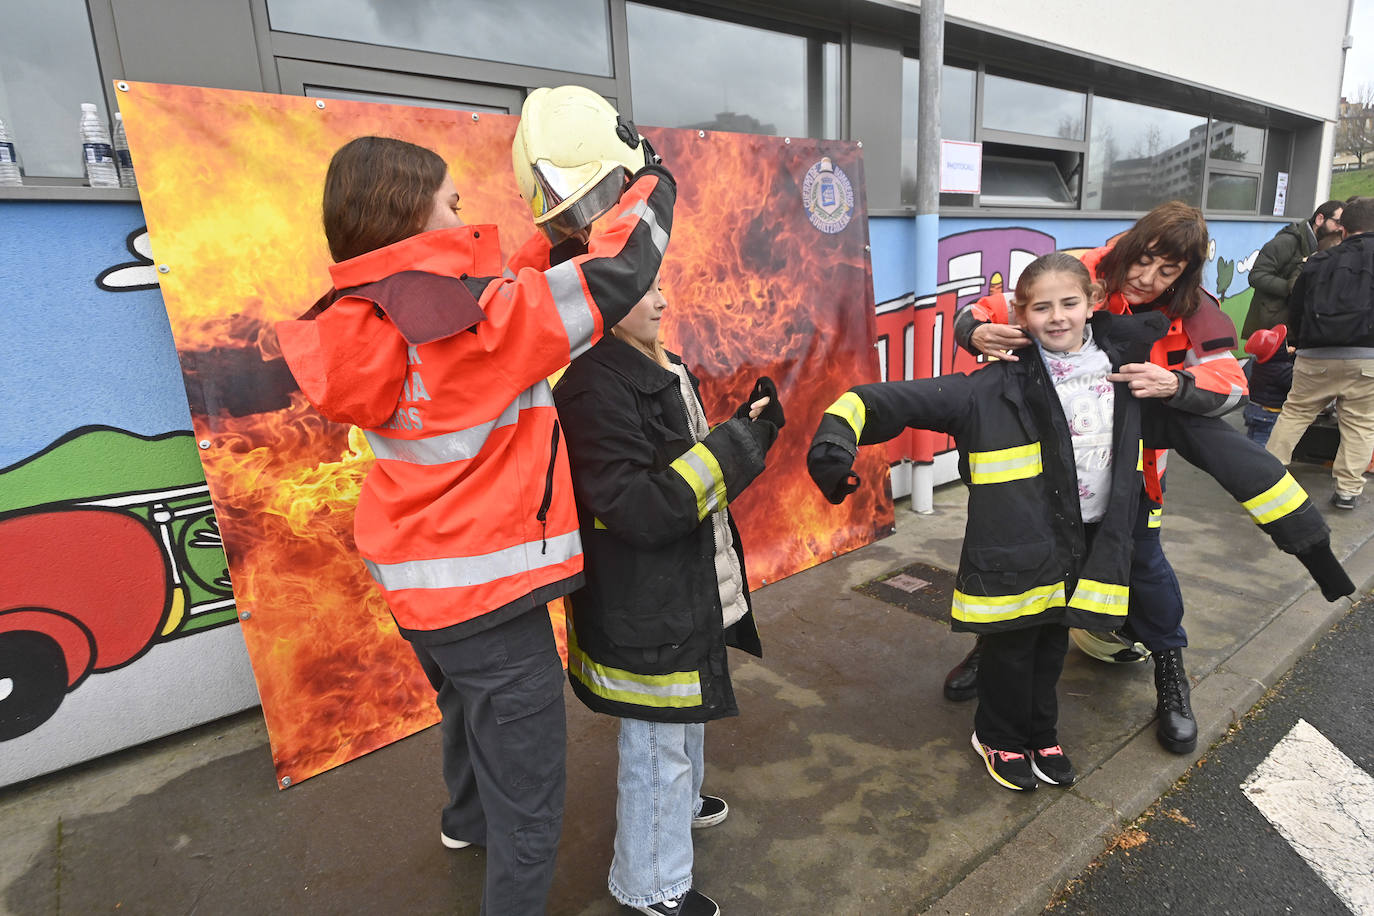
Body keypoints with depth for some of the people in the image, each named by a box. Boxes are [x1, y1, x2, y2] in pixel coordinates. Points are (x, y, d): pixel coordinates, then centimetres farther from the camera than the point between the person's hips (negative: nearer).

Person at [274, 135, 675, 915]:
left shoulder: (358, 326, 0)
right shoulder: (476, 318, -21)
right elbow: (616, 276, -18)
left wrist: (545, 242, 10)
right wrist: (651, 188, -1)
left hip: (419, 583, 9)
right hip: (489, 590, -9)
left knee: (470, 706, 36)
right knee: (528, 804, 8)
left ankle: (468, 817, 65)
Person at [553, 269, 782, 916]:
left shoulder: (664, 370, 7)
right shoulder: (594, 387, -24)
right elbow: (637, 509, -28)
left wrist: (746, 433, 0)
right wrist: (733, 446, -26)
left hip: (689, 591, 10)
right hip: (642, 606, -9)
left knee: (687, 712, 29)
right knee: (657, 740, 8)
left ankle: (680, 802, 56)